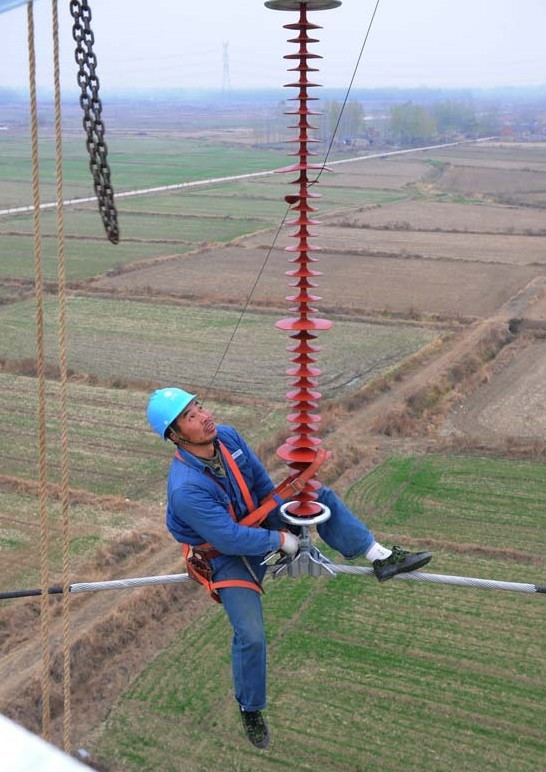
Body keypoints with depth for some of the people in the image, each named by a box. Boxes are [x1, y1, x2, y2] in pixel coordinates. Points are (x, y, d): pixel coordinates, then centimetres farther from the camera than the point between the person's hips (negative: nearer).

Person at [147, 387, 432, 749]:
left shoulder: (227, 436, -16)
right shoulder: (185, 488, -37)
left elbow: (263, 484, -3)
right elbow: (231, 539, -32)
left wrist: (290, 522, -6)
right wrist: (280, 540, -21)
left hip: (259, 521, 7)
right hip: (228, 556, -6)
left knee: (320, 497, -3)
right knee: (251, 636, -14)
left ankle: (382, 557, -1)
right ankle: (250, 709, 14)